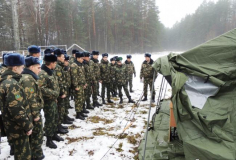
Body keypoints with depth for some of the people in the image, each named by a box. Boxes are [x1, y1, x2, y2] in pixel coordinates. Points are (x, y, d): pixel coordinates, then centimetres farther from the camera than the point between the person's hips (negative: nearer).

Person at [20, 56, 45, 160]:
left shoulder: (28, 77, 12)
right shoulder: (28, 79, -22)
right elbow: (31, 99, -26)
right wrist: (36, 114, -21)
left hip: (32, 112, 10)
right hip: (33, 113, -10)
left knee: (34, 134, 21)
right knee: (37, 134, 5)